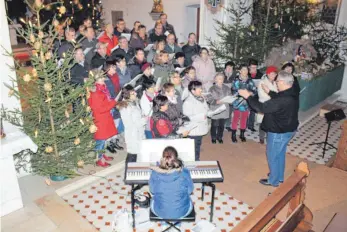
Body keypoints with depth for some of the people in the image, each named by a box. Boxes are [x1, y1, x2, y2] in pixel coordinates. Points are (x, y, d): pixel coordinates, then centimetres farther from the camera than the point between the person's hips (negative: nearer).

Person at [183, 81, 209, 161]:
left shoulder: (201, 98, 4)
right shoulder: (188, 102, -23)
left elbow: (205, 109, 20)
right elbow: (187, 117, -26)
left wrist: (207, 113, -2)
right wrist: (202, 116, -25)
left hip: (201, 127, 9)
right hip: (193, 129, -9)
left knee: (198, 145, 22)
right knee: (194, 147, 5)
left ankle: (197, 160, 38)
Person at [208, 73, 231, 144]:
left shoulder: (227, 88, 5)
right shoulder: (212, 89, -6)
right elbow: (210, 100, -12)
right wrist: (217, 101, -27)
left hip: (224, 110, 3)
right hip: (215, 111, -3)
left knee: (221, 125, 12)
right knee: (214, 125, 7)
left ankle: (220, 137, 30)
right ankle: (213, 138, 26)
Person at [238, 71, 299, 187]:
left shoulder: (283, 99, -33)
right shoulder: (292, 93, -3)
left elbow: (261, 107, -30)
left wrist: (248, 96, -21)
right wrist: (269, 92, 18)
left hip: (279, 132, -9)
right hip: (288, 129, 9)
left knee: (272, 156, 9)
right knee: (280, 154, 24)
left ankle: (273, 180, 26)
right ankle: (279, 176, 42)